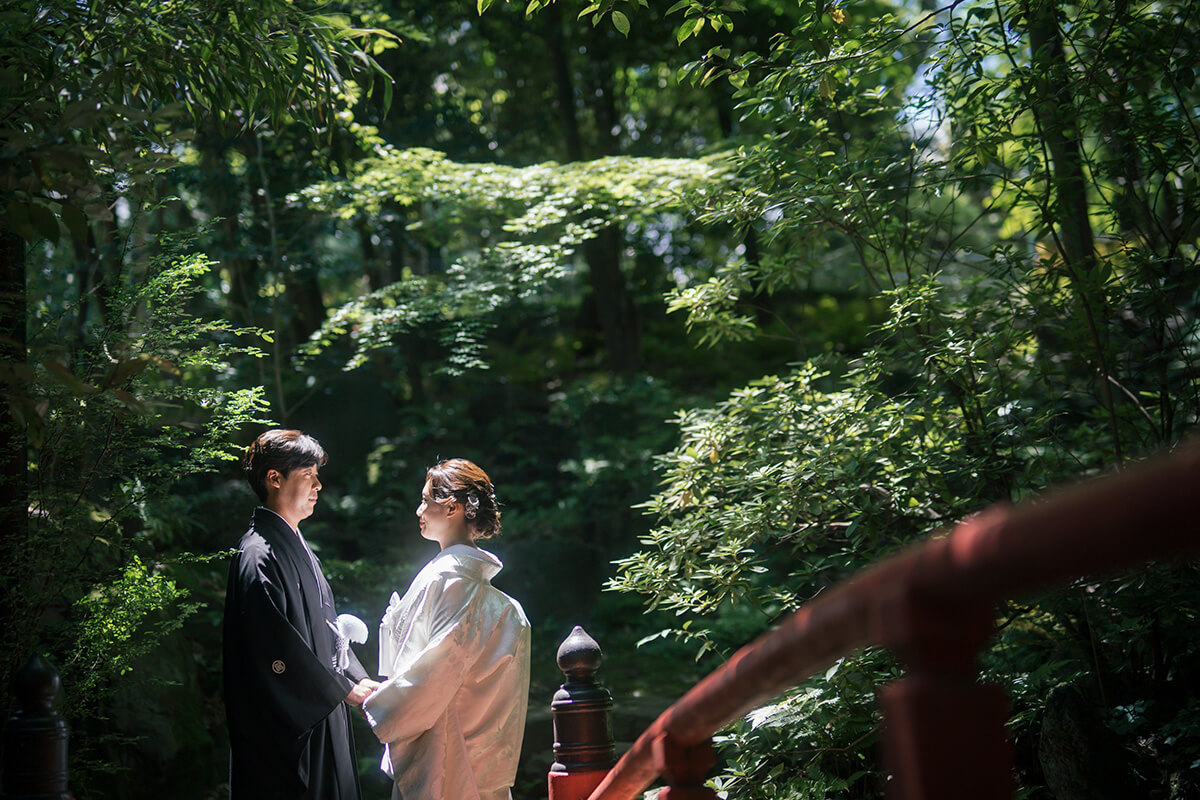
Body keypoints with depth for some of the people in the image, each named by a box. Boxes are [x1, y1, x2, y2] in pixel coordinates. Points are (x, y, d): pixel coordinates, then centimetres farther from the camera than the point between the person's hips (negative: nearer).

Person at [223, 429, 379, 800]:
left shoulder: (297, 547, 16)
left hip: (320, 715, 9)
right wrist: (343, 689, -12)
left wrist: (359, 678, 6)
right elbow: (278, 649, -20)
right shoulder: (258, 557, -16)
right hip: (285, 726, -9)